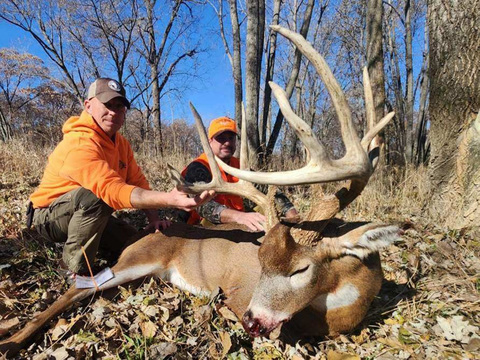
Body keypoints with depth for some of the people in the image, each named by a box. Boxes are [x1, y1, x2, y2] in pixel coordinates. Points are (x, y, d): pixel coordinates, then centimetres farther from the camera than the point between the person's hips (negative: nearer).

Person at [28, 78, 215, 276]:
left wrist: (153, 218, -19)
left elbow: (138, 182, -4)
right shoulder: (80, 145, -31)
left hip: (85, 211, 8)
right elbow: (113, 190, -45)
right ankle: (75, 267, -18)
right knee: (97, 195, -36)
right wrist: (170, 199, -59)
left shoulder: (120, 143, -1)